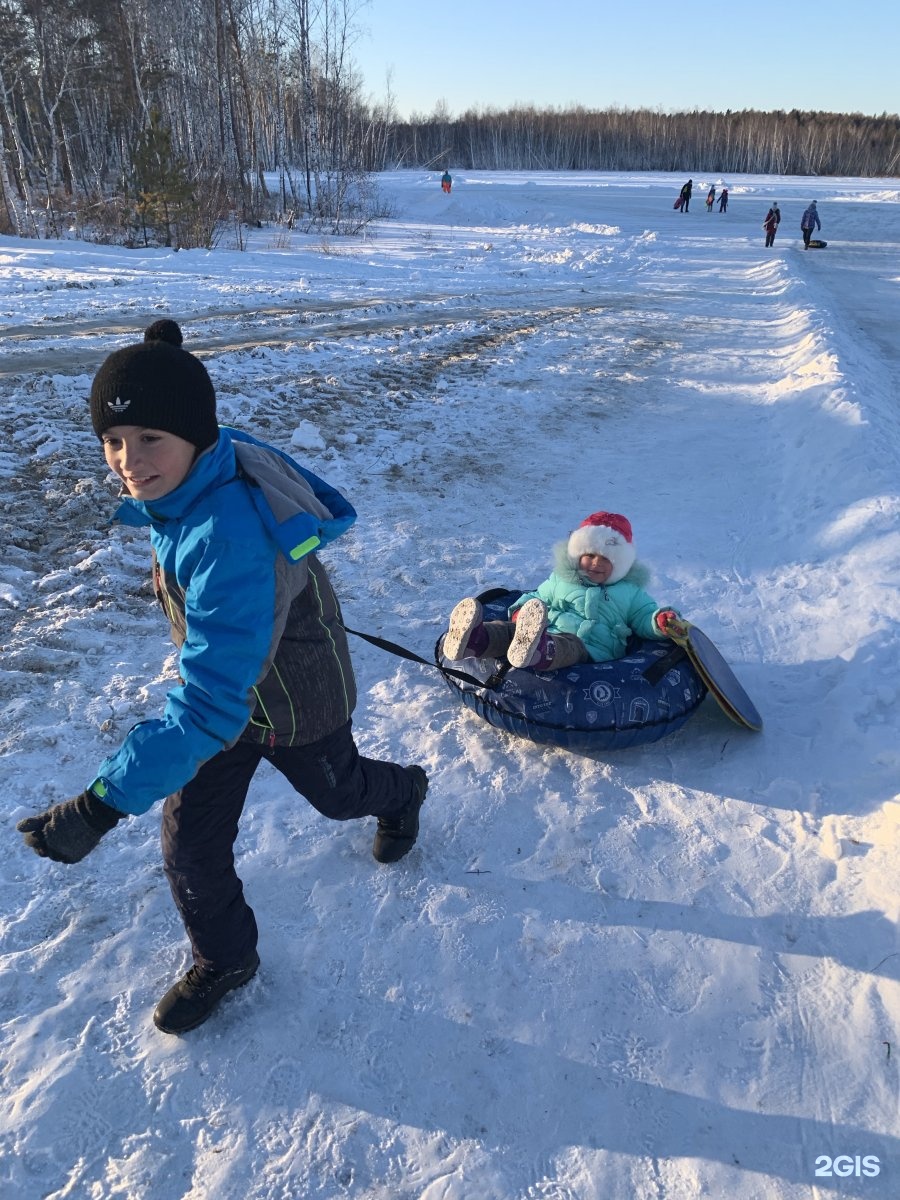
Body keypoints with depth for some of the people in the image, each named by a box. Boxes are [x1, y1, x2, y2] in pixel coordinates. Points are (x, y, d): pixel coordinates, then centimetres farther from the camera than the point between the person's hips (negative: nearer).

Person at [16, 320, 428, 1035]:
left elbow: (211, 706, -46)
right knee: (190, 846, 12)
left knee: (336, 794, 26)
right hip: (224, 682, 7)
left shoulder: (228, 540, -44)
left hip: (294, 706, -6)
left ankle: (403, 794, 62)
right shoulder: (186, 483, -18)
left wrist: (101, 806, -47)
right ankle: (224, 961, 39)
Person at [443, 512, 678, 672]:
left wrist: (661, 621, -2)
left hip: (589, 648, -3)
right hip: (548, 632, 3)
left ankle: (536, 652, -77)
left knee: (566, 646, -42)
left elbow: (644, 618, 23)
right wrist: (522, 609, 8)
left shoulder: (631, 593, 23)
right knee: (510, 628, -29)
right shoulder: (560, 580, 28)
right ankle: (474, 639, -60)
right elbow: (538, 597, 32)